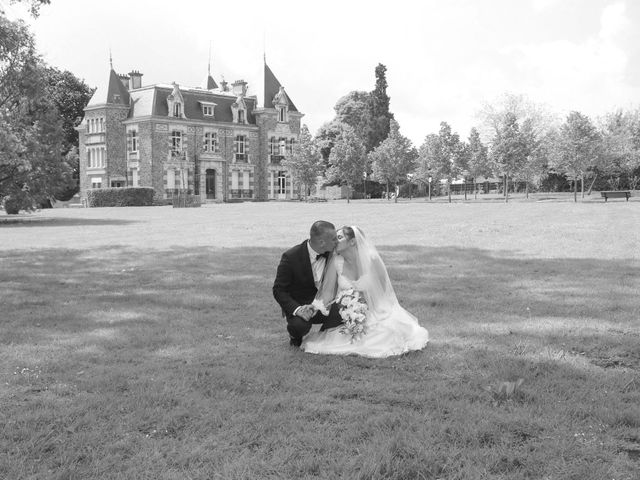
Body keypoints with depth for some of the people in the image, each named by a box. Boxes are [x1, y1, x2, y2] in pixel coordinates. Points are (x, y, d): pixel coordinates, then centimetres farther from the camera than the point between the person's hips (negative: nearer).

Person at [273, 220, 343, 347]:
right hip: (298, 304, -4)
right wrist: (296, 309, -32)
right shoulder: (291, 257, -22)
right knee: (299, 325, -36)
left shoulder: (330, 254, -8)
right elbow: (279, 290, -17)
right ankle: (295, 336, 3)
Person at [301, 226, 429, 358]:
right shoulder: (336, 262, -8)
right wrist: (314, 308, -26)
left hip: (372, 313, -2)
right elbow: (327, 292, -7)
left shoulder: (371, 260, -14)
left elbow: (382, 290, -6)